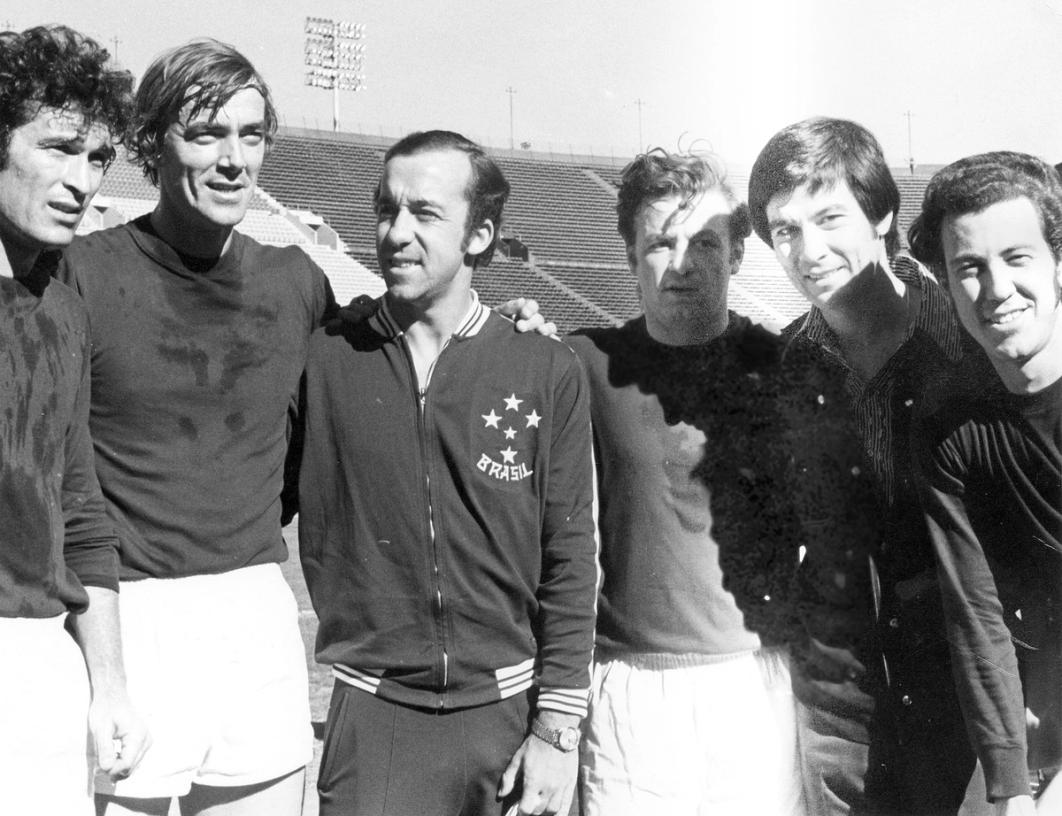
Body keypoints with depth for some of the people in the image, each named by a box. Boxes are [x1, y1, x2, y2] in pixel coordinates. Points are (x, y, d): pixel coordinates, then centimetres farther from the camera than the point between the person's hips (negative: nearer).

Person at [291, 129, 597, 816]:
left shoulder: (548, 371, -2)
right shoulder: (324, 357, -2)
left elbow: (569, 560, -1)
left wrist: (558, 729, -3)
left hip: (508, 710, 1)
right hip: (370, 715, 0)